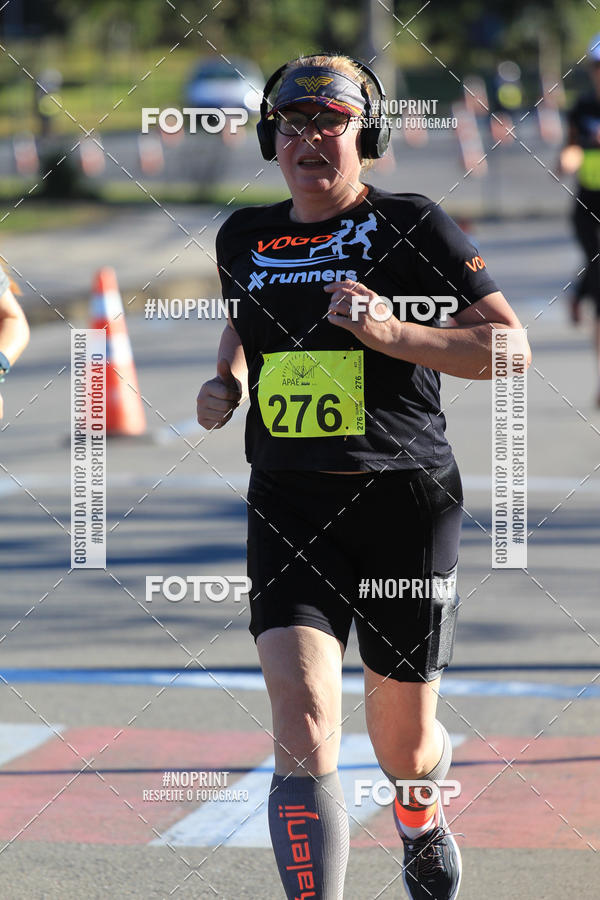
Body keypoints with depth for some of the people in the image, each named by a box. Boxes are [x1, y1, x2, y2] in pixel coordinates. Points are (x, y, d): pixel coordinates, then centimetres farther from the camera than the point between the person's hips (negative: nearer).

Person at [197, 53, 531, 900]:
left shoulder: (412, 226, -5)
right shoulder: (246, 237, 9)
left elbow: (510, 348, -8)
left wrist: (393, 333, -21)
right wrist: (228, 378, 10)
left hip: (406, 502, -2)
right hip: (288, 505, 2)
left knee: (403, 744, 13)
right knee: (303, 730, -18)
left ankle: (421, 815, 50)